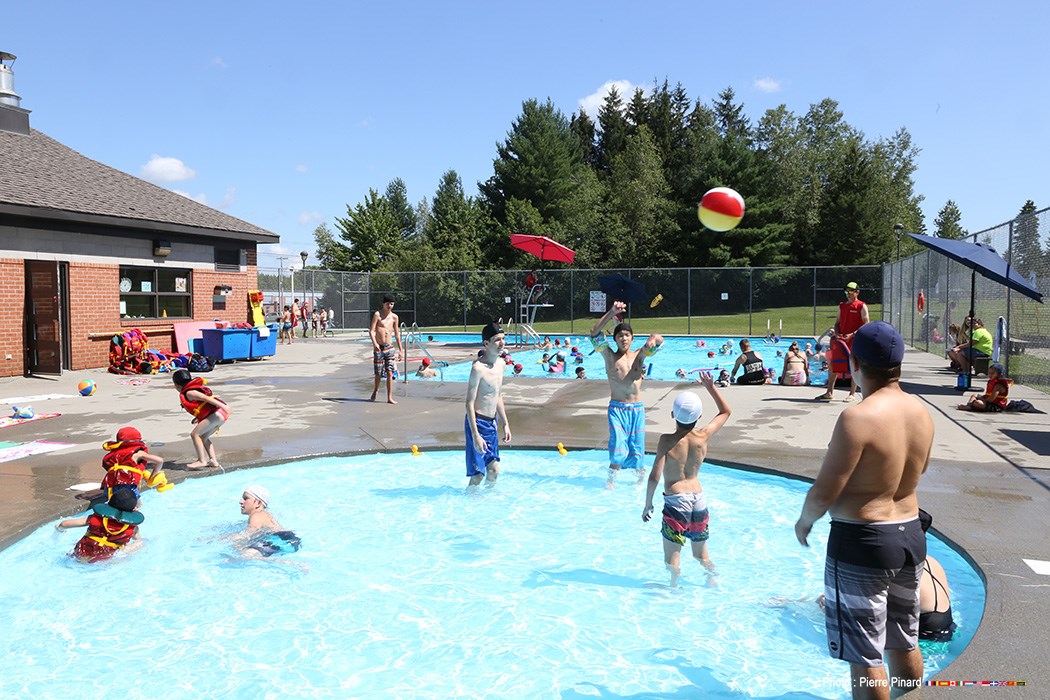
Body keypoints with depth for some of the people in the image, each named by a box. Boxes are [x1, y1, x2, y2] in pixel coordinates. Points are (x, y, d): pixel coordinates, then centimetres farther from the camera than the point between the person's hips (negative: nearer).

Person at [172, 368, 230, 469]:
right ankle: (213, 460, 15)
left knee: (195, 434, -5)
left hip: (217, 413, -10)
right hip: (222, 413, 10)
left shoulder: (188, 393, -4)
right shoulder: (195, 388, 23)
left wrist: (222, 405, -27)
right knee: (203, 437, 19)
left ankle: (202, 461, -7)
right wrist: (199, 417, 29)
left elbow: (206, 398, -17)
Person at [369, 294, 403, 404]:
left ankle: (390, 398, -2)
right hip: (378, 348, -3)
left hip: (389, 347, 3)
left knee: (390, 373, -4)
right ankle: (375, 390, 34)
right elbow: (371, 330, -12)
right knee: (378, 373, 5)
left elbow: (397, 334, 15)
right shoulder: (377, 314, -5)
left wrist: (400, 349, 13)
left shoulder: (394, 317, 8)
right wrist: (374, 343, -28)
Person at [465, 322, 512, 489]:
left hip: (493, 423, 8)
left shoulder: (500, 364, 6)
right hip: (478, 423, -8)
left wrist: (506, 424, 17)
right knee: (478, 474, -3)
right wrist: (475, 435, -24)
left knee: (494, 469, 16)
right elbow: (470, 403, -20)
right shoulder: (478, 368, -19)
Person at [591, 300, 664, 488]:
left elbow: (660, 341, -4)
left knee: (637, 447, 7)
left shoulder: (639, 356, 8)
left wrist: (653, 339, -29)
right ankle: (612, 479, 6)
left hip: (637, 409, 2)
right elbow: (595, 333, -10)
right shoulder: (610, 356, 2)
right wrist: (611, 313, -18)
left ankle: (641, 479, 26)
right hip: (617, 408, -2)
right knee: (618, 446, -12)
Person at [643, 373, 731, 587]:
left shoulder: (666, 440, -14)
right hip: (699, 499, 5)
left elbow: (655, 476, -14)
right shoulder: (703, 437, -4)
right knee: (701, 555, 25)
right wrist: (710, 387, 14)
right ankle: (712, 583, 33)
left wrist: (648, 504, -2)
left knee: (672, 558, 6)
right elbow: (726, 411, 13)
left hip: (676, 502, -5)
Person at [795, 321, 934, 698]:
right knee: (905, 644, 24)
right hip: (911, 536, 8)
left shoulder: (857, 418, -24)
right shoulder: (921, 412, 1)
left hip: (862, 543, -8)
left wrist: (804, 521, -3)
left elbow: (824, 493, -21)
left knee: (865, 656, 6)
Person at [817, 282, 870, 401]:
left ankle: (853, 394, 7)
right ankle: (830, 392, 12)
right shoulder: (842, 306, 14)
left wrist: (852, 334, -19)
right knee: (833, 364, 5)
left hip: (855, 339, -6)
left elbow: (866, 325, -9)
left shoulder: (862, 306, -4)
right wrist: (837, 334, -1)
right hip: (841, 339, 6)